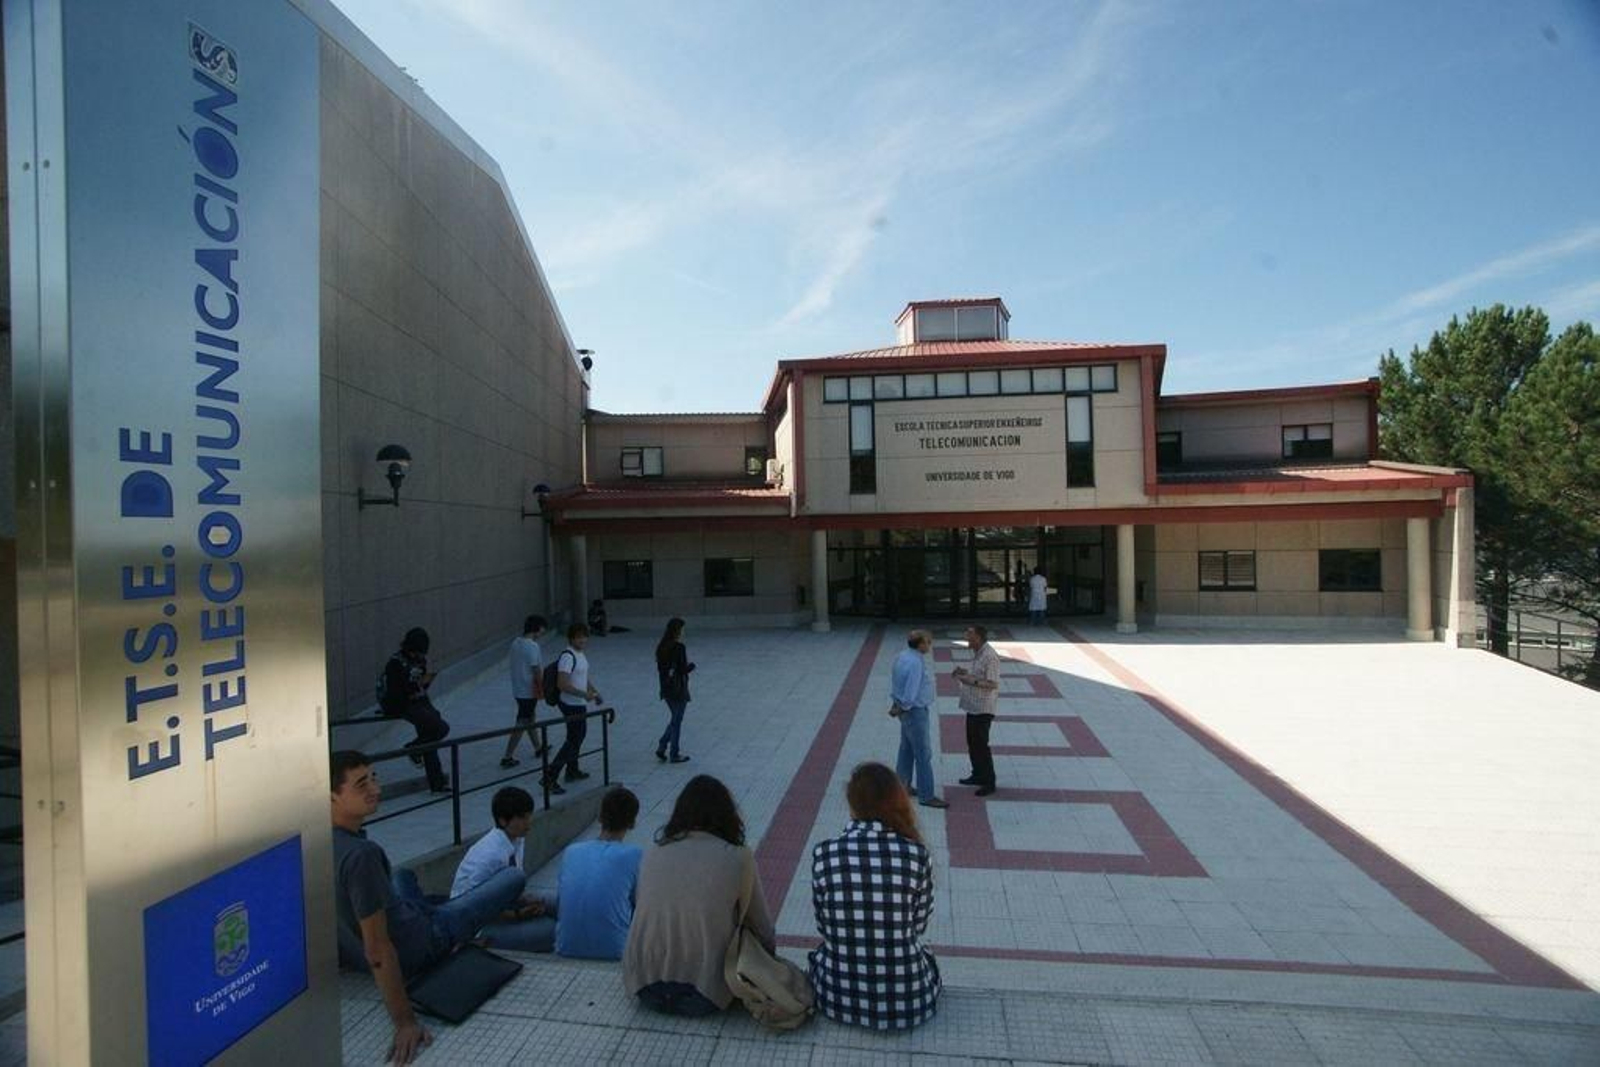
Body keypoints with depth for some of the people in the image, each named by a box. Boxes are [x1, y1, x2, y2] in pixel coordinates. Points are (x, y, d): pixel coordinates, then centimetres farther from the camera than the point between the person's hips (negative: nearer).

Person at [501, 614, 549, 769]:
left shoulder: (516, 643, 5)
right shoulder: (532, 646, -21)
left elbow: (510, 664, 11)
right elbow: (536, 670, -19)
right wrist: (542, 689, -8)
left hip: (518, 689, 9)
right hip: (529, 691, -9)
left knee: (530, 718, 22)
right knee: (522, 724, -1)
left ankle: (538, 748, 36)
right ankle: (508, 757, 2)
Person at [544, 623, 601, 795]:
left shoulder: (580, 654, 9)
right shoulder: (567, 656, -22)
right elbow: (562, 684, -29)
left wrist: (593, 691, 9)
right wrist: (584, 694, -29)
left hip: (579, 704, 10)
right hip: (572, 705, -10)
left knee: (579, 735, 21)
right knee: (573, 740, -6)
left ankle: (572, 771, 37)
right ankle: (550, 777, -2)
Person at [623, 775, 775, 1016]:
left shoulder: (652, 854, -1)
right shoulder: (738, 859, -9)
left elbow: (646, 914, 11)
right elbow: (762, 931, 0)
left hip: (642, 988, 4)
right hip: (703, 997, -4)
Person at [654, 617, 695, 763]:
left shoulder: (661, 647, 4)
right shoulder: (679, 647, -20)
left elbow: (659, 668, 9)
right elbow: (683, 669, -22)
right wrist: (692, 666, -3)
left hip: (666, 689, 7)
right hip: (678, 689, -7)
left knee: (675, 719, 22)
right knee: (677, 721, 6)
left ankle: (661, 747, 16)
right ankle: (674, 755, 17)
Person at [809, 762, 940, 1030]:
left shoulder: (824, 854, -12)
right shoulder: (917, 855, -14)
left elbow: (824, 925, 0)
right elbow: (919, 926, -1)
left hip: (839, 995, 1)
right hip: (906, 998, 0)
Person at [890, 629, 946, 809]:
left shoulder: (902, 657, 3)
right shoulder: (916, 663, -27)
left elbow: (894, 682, 10)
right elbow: (910, 692, -24)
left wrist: (896, 704, 10)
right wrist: (902, 708, -9)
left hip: (907, 709, 10)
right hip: (915, 711, -10)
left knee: (907, 749, 21)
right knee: (924, 753, -1)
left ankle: (902, 786, 34)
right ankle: (926, 796, 7)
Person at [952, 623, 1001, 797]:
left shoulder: (990, 656, -22)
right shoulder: (978, 653, 8)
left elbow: (993, 684, -24)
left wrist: (971, 681, -27)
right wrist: (966, 673, 6)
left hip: (983, 708, -10)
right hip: (973, 706, 10)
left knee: (981, 744, -2)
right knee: (972, 743, 18)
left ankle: (989, 782, 10)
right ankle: (978, 775, 32)